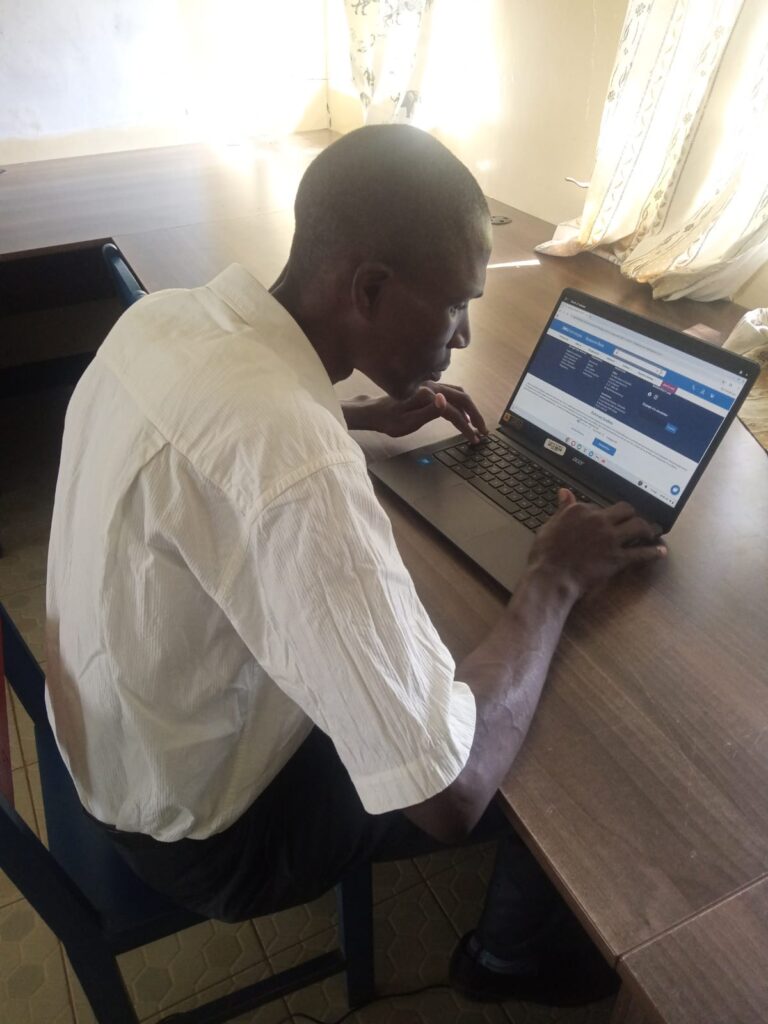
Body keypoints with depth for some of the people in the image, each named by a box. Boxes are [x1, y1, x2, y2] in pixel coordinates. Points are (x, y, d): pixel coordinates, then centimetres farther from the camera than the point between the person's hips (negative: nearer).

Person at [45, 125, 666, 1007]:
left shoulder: (161, 315, -12)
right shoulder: (296, 469, -40)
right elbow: (451, 795, -33)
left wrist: (368, 417, 4)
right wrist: (556, 578, -20)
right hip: (203, 836, -7)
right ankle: (515, 961, 40)